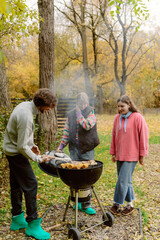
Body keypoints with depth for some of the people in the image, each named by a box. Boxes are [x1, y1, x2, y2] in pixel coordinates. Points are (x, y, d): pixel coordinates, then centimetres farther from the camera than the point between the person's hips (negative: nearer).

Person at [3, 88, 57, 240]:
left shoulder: (25, 105, 3)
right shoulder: (26, 116, -28)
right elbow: (22, 147, -25)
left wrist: (31, 145, 13)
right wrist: (38, 159, -16)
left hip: (11, 151, 10)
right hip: (17, 153, -10)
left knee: (16, 185, 16)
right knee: (30, 185, -6)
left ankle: (17, 219, 28)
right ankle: (33, 224, 3)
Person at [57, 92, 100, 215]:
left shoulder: (91, 113, 1)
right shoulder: (71, 114, 12)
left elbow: (87, 126, -18)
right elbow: (67, 132, 14)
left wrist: (79, 113, -9)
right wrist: (61, 146, 7)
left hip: (87, 149, -3)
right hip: (74, 149, 4)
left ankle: (86, 204, 8)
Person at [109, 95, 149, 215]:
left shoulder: (138, 118, -9)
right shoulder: (118, 118, 7)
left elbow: (143, 137, -7)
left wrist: (142, 155, -6)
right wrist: (113, 153, 11)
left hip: (131, 155, -6)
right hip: (120, 155, 6)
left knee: (122, 180, -5)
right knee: (126, 180, 14)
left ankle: (117, 204, 11)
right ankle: (130, 204, 27)